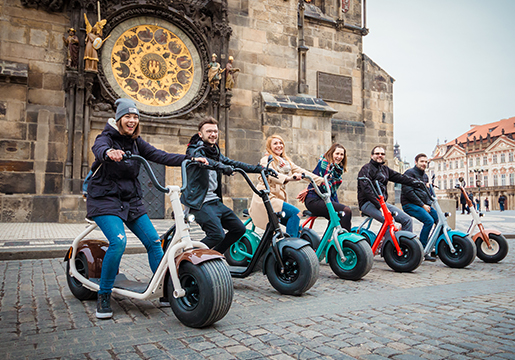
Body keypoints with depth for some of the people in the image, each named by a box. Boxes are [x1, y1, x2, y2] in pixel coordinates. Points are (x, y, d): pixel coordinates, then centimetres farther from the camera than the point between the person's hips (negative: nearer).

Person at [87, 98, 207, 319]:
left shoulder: (136, 142, 9)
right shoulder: (107, 137, -8)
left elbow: (159, 156, 2)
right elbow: (98, 148, -32)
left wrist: (189, 159, -11)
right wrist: (109, 152, -57)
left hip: (131, 201, 6)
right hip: (105, 200, -6)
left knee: (154, 241, -1)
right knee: (118, 241, -25)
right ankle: (103, 296, -7)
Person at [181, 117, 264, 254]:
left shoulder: (215, 152, 18)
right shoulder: (194, 150, -7)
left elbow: (234, 163, 17)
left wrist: (260, 169, 9)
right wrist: (221, 166, -48)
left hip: (215, 201, 9)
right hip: (200, 202, -8)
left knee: (239, 229, 7)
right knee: (217, 235, -21)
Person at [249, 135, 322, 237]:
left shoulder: (286, 161, 19)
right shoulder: (266, 160, -3)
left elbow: (300, 171, 10)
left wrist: (322, 180, -2)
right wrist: (288, 178, -43)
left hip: (278, 198, 7)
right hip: (266, 199, -7)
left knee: (296, 226, -2)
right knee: (296, 212, -23)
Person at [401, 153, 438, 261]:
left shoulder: (425, 176, 22)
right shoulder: (410, 173, -5)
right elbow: (408, 192, -15)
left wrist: (429, 204, 3)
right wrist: (422, 205, -15)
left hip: (424, 205, 8)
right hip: (410, 204, -8)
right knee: (429, 220, -27)